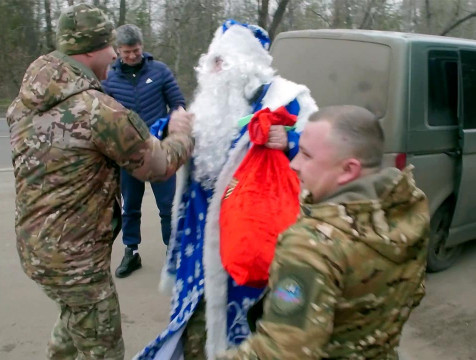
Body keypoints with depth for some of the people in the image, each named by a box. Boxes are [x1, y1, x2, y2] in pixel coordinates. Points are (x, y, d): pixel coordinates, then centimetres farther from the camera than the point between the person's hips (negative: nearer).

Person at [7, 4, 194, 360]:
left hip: (34, 245, 8)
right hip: (75, 255, -8)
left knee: (75, 320, 31)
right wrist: (182, 133, 7)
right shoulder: (99, 109, -23)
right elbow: (159, 166, -13)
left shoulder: (26, 102, 1)